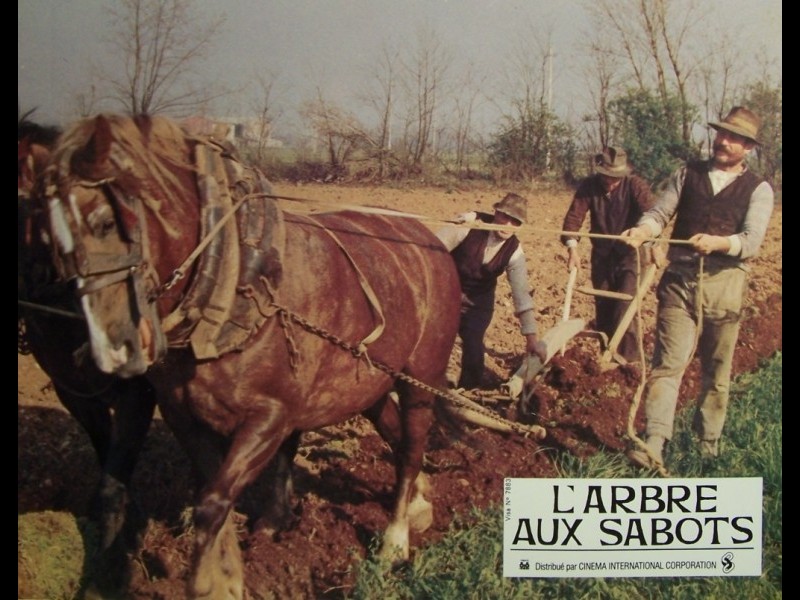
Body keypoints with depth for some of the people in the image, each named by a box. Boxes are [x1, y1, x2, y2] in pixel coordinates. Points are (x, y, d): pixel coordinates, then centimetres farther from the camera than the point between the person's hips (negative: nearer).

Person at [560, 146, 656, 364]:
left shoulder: (636, 186, -16)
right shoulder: (589, 186, -8)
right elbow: (574, 216, -17)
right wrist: (572, 247, -32)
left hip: (630, 255, -4)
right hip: (602, 255, 4)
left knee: (625, 307, -13)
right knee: (602, 307, 9)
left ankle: (626, 358, -10)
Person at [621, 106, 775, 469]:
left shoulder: (758, 190, 3)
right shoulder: (688, 174, 11)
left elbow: (751, 241, -10)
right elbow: (660, 213, 5)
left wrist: (718, 242, -29)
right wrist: (642, 230, -17)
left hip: (723, 286, 0)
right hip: (679, 281, 1)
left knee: (717, 372, 10)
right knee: (668, 363, -8)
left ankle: (708, 445, 25)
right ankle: (653, 446, -13)